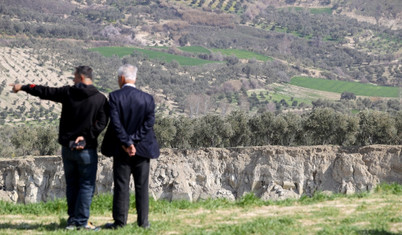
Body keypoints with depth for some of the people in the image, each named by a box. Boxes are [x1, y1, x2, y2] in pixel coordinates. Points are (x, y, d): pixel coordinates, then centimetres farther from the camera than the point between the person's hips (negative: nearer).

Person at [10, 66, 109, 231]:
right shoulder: (100, 99, -6)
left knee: (71, 185, 14)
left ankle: (72, 220, 16)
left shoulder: (67, 92, -1)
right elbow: (101, 123, -14)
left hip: (67, 147, 3)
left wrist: (23, 87, 22)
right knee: (86, 186, 1)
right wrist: (86, 137, -12)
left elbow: (44, 92, 9)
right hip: (86, 149, -3)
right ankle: (81, 221, -3)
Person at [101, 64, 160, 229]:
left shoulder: (115, 97, -7)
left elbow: (116, 123, -14)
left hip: (121, 149, -2)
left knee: (121, 186, 4)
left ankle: (120, 221, 6)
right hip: (142, 148, 2)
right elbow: (149, 122, -7)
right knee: (142, 186, 8)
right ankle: (143, 221, 10)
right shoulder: (147, 98, -1)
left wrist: (126, 143, -11)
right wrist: (134, 141, -8)